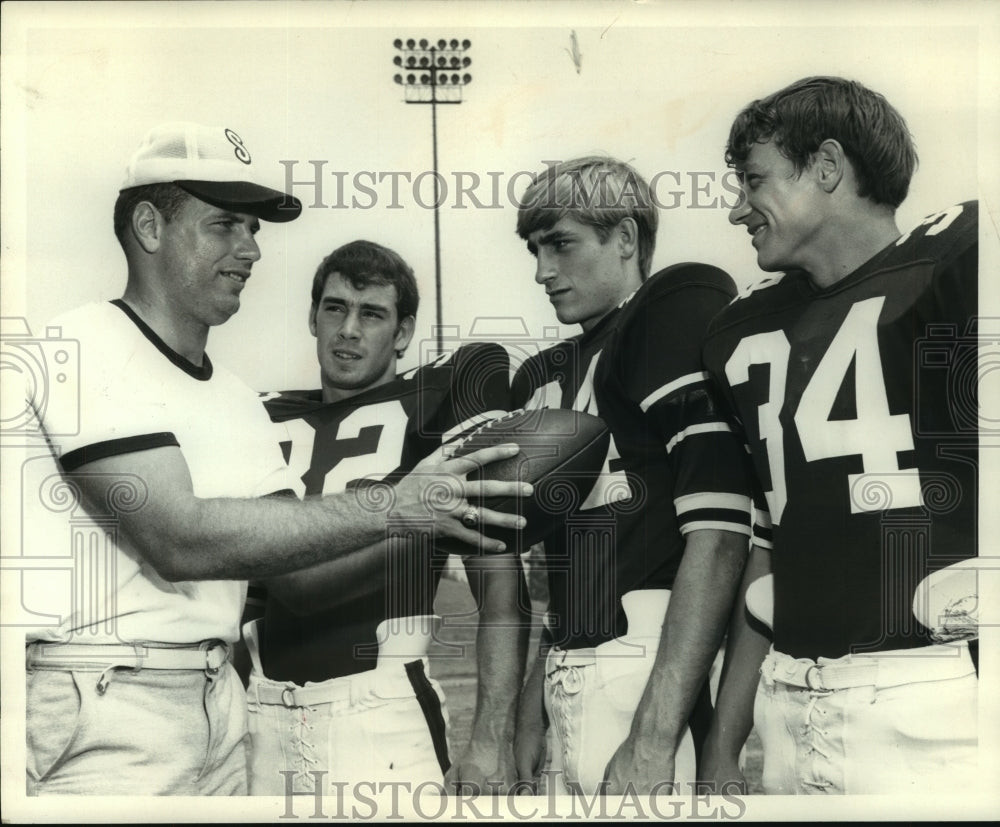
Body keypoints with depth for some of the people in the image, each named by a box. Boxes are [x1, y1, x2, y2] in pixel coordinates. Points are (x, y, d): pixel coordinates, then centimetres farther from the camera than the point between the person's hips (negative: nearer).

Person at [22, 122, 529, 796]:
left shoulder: (236, 396, 15)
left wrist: (433, 517, -5)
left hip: (220, 703, 7)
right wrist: (394, 507, -19)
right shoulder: (88, 349, -9)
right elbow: (178, 540, -20)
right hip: (108, 710, -7)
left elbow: (291, 571, 9)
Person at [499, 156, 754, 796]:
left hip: (664, 677, -7)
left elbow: (720, 533, -15)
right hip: (570, 688, 7)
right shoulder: (540, 378, 19)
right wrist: (534, 706, 15)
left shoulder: (680, 310, -5)